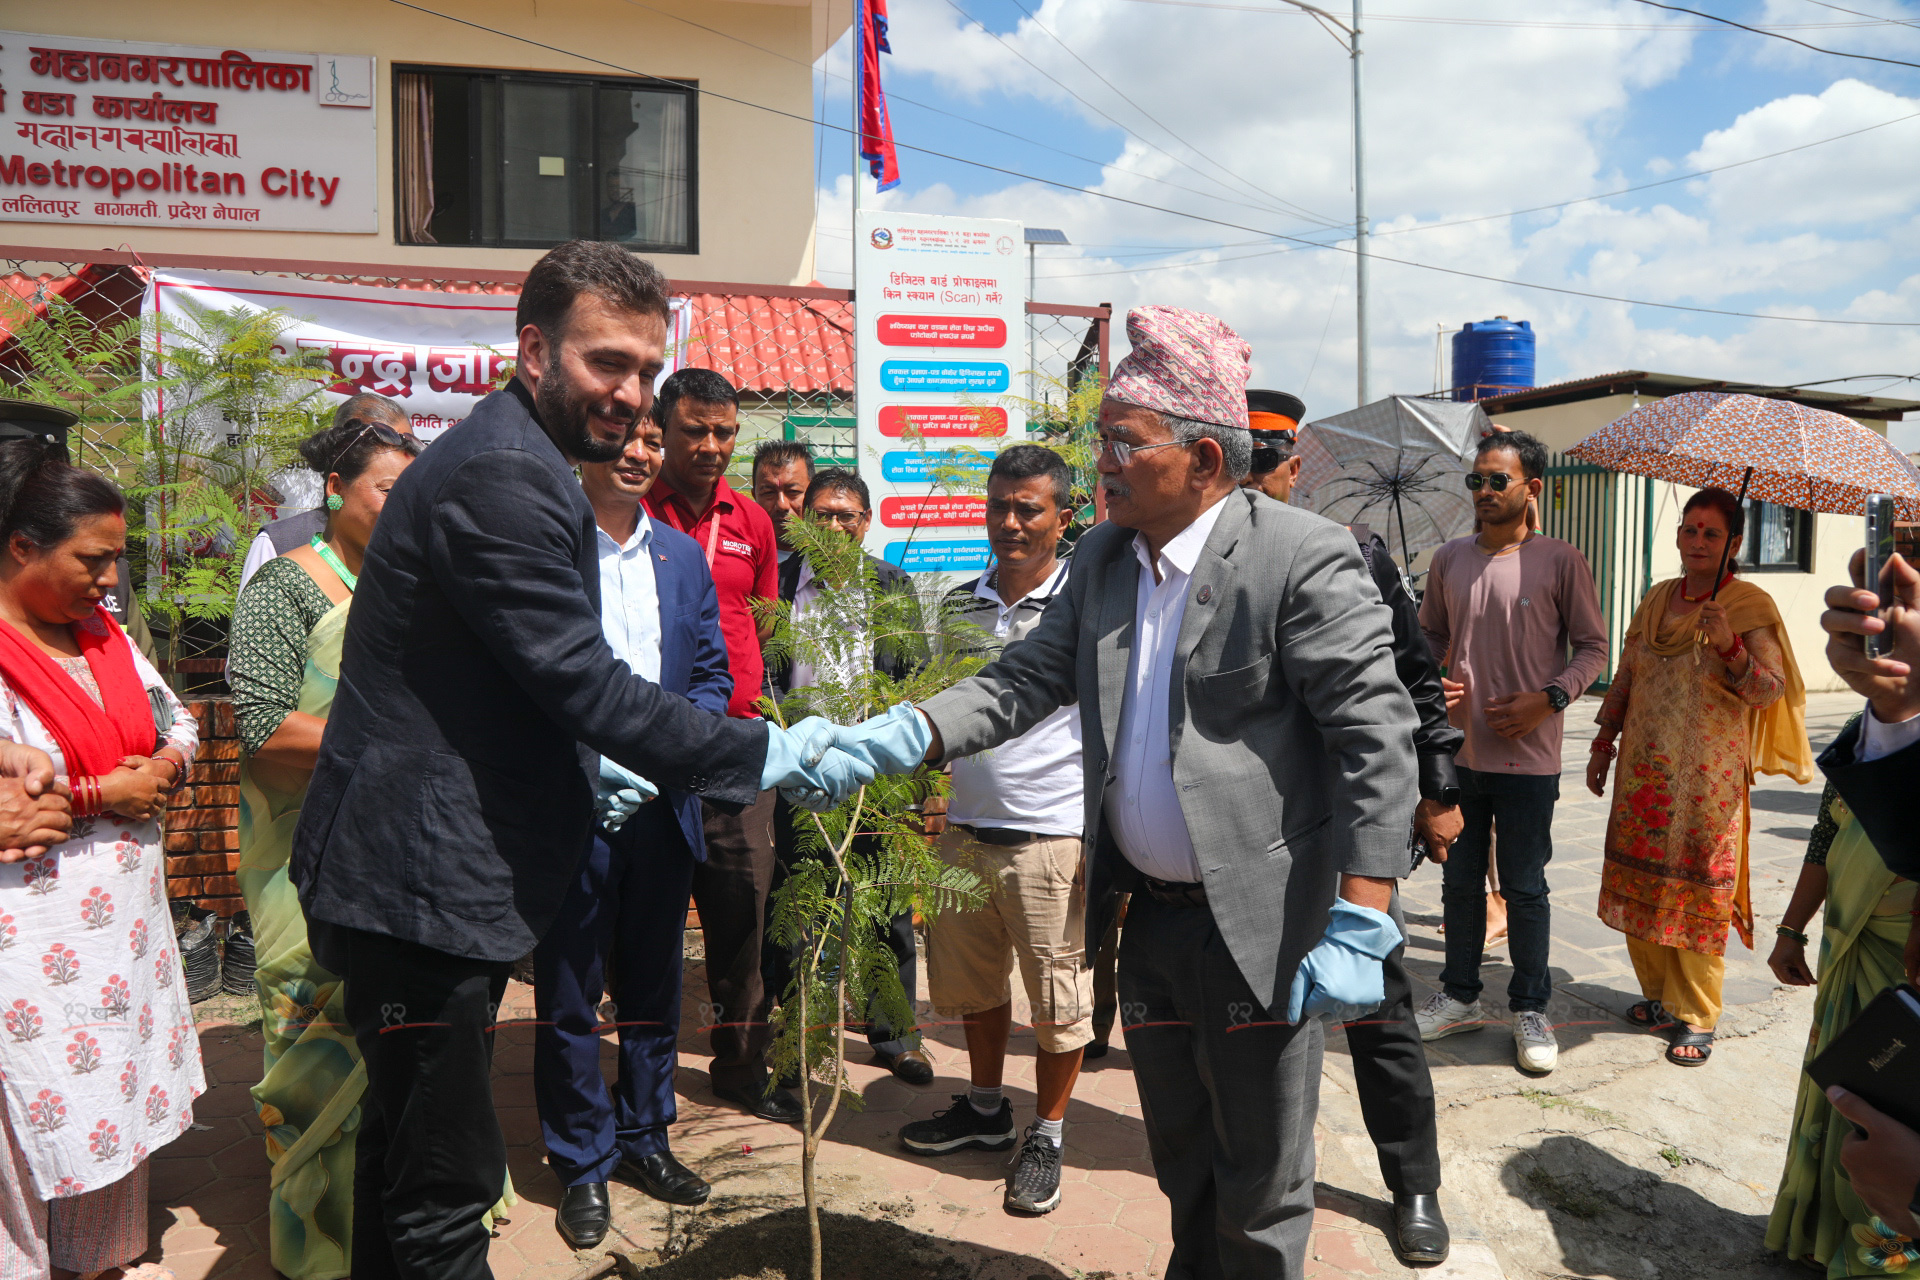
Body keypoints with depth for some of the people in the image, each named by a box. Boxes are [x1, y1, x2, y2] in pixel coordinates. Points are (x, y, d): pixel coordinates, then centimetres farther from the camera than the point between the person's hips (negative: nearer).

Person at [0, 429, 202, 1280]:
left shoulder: (103, 633, 10)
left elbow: (177, 722, 17)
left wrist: (161, 769, -3)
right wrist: (101, 795, -16)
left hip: (128, 917, 7)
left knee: (118, 1105, 16)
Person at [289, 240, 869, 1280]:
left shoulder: (517, 465, 15)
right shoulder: (499, 475, -20)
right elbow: (582, 681, -24)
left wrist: (586, 782, 19)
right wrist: (763, 756, -19)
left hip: (439, 873, 11)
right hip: (422, 882, -11)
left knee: (408, 1150, 24)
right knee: (447, 1186, -1)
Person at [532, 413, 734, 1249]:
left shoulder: (684, 556, 10)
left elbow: (714, 674, 10)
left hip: (662, 805, 5)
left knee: (653, 986, 17)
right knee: (569, 997, 8)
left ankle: (644, 1140, 34)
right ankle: (581, 1167, 24)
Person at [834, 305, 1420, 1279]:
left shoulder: (1304, 558, -16)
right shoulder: (1102, 556, 5)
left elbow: (1377, 738, -18)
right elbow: (1028, 679, 4)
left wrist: (1360, 922, -22)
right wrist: (905, 734, -13)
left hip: (1258, 925, -6)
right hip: (1148, 915, 6)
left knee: (1261, 1189, 11)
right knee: (1181, 1162, 24)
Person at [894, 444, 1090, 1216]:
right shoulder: (956, 607, 8)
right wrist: (932, 794, 9)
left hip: (1055, 835, -5)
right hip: (965, 829, 5)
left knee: (1059, 997, 6)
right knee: (972, 981, 18)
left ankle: (1046, 1136, 25)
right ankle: (985, 1109, 38)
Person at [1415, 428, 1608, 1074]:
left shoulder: (1561, 561, -5)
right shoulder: (1449, 559, 7)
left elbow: (1593, 647, 0)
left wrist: (1548, 698, -14)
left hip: (1527, 755, -4)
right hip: (1457, 749, 4)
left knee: (1524, 888, 5)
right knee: (1459, 881, 14)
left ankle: (1531, 1010, 21)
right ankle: (1459, 997, 28)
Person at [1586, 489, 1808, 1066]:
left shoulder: (1751, 605, -4)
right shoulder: (1658, 599, 11)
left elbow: (1771, 692, -11)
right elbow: (1625, 676, 17)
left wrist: (1729, 645, -26)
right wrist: (1604, 743, 13)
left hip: (1709, 778, -5)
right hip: (1643, 772, 5)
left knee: (1698, 891, -1)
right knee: (1641, 883, 8)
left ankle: (1697, 1017, 12)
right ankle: (1659, 996, 24)